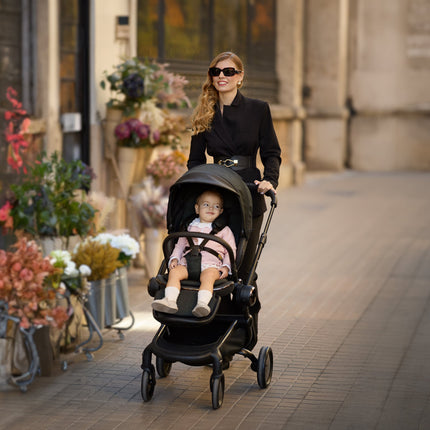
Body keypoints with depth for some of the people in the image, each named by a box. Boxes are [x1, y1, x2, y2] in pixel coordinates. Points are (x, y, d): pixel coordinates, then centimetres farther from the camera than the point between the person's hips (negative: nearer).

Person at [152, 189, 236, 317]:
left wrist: (226, 266, -4)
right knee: (174, 272, -28)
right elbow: (179, 245, 29)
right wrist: (174, 258, 8)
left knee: (207, 276, -38)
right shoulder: (189, 227, 29)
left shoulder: (224, 230, 21)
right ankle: (170, 301, -43)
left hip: (211, 264, -3)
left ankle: (202, 303, -57)